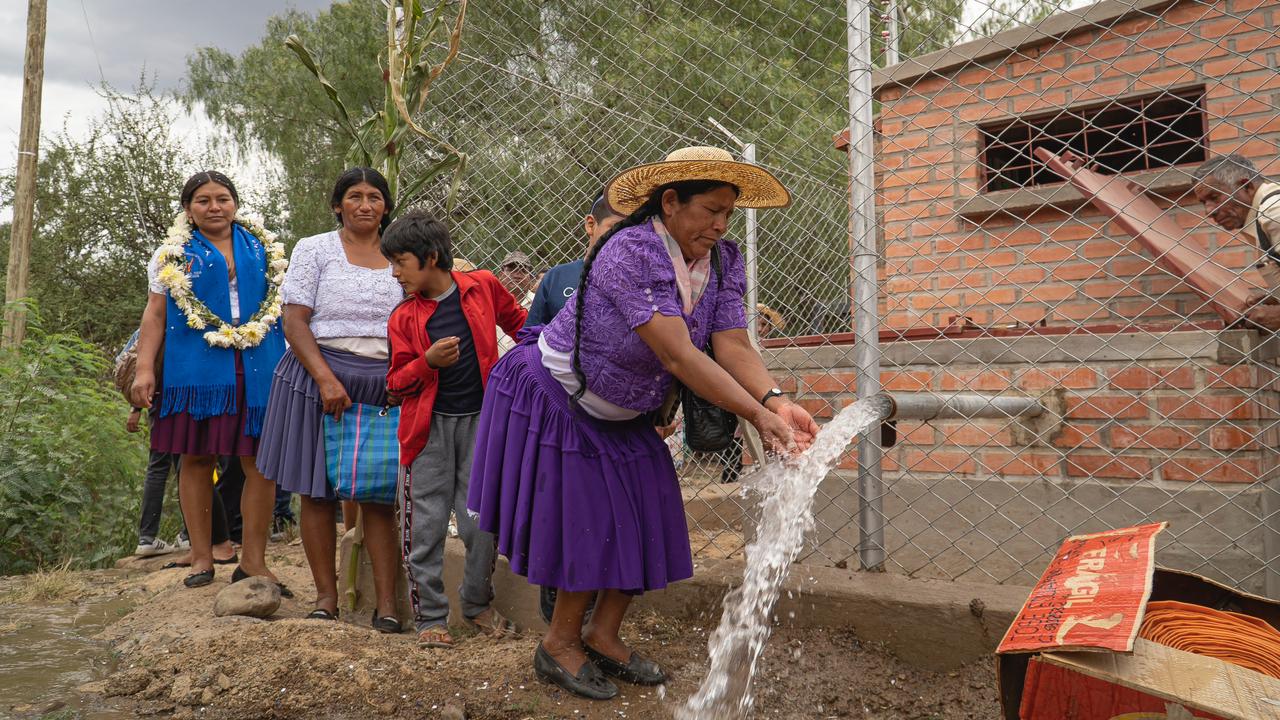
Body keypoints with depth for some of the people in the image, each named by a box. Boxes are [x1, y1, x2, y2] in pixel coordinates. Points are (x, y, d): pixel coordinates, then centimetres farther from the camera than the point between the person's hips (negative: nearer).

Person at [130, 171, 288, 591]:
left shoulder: (264, 250, 14)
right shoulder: (172, 254, 10)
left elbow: (284, 305, 18)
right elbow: (155, 314, 7)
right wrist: (144, 369, -3)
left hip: (258, 370, 1)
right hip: (196, 370, -1)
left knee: (261, 462, -3)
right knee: (197, 459, 2)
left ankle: (253, 561, 6)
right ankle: (202, 557, 14)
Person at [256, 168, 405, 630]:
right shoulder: (314, 250, 5)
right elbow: (295, 321, -3)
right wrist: (326, 379, -15)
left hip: (384, 385, 2)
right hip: (320, 377, -1)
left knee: (380, 495, 0)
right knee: (317, 491, 2)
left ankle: (386, 603, 4)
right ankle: (326, 596, 14)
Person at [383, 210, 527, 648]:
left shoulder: (482, 286, -1)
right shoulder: (403, 318, 1)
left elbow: (517, 322, 16)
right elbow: (396, 384, 2)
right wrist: (428, 361, -15)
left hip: (480, 420, 0)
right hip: (429, 427, 1)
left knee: (482, 523, 5)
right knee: (426, 526, 3)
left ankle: (477, 604, 27)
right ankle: (430, 618, 17)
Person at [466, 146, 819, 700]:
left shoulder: (723, 262, -9)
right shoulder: (630, 253, -32)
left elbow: (734, 346, -20)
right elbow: (679, 356, -39)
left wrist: (775, 400, -39)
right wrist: (757, 415, -43)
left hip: (621, 414, 8)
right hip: (556, 399, -7)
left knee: (644, 521, 7)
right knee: (587, 521, -4)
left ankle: (602, 636, 25)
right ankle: (559, 645, 18)